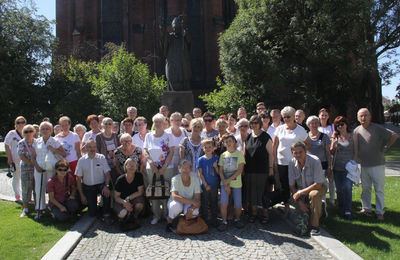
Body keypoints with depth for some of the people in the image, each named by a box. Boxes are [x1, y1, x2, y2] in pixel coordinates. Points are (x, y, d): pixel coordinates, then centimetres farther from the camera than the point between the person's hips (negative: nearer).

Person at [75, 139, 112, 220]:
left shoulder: (101, 157, 0)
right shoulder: (81, 160, 1)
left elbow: (107, 173, -4)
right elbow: (78, 179, 3)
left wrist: (106, 186, -23)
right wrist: (81, 195, -1)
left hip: (101, 184, -1)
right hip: (88, 187, 1)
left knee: (106, 192, -36)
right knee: (92, 213, -6)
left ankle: (106, 214, -15)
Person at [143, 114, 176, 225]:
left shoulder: (168, 136, 2)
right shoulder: (148, 136, 9)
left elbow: (171, 152, -3)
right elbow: (145, 151, 7)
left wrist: (164, 167, -11)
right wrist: (151, 164, -8)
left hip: (167, 168, -2)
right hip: (152, 168, 2)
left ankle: (167, 214, 12)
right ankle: (156, 215, 15)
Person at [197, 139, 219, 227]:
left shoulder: (216, 158, 1)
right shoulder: (201, 160, -3)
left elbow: (219, 173, 2)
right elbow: (200, 173, -4)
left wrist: (216, 166, -18)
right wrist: (206, 185, -8)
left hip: (214, 185, 1)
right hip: (205, 185, -1)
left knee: (214, 203, 9)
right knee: (204, 203, 5)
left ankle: (214, 220, 21)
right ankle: (204, 220, 17)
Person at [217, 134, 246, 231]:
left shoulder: (239, 154, -2)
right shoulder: (223, 155, 7)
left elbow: (240, 170, -8)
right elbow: (221, 171, 4)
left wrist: (229, 180, -13)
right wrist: (225, 184, -7)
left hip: (236, 183, -1)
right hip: (224, 183, 2)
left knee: (238, 205, 2)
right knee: (223, 203, -10)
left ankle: (237, 219, 26)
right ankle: (224, 222, 5)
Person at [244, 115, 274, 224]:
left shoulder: (266, 137, -5)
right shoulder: (248, 137, 9)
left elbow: (270, 154, -5)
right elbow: (244, 154, 14)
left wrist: (271, 167, -8)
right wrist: (243, 167, 9)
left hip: (262, 170, -4)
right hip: (249, 170, 4)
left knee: (263, 191, 2)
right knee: (251, 191, 9)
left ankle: (265, 213, 15)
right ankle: (253, 212, 24)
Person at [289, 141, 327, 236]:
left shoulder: (315, 161, -25)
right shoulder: (292, 163, -13)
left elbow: (318, 184, -26)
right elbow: (291, 185, -6)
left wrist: (300, 192, -25)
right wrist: (300, 202, -16)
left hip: (318, 187, -4)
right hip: (301, 189, 4)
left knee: (314, 195, -36)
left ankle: (314, 226, -19)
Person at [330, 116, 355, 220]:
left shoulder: (352, 136, 1)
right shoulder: (335, 137, 7)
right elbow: (331, 152, 8)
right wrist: (333, 145, -11)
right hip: (337, 167, 3)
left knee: (347, 188, -12)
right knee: (339, 189, 9)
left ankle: (348, 211, -4)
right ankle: (341, 210, 21)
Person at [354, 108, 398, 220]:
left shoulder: (377, 128, -9)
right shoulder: (357, 131, 6)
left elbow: (394, 135, -10)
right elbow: (355, 147, 11)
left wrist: (385, 148, -5)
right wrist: (355, 158, 2)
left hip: (377, 164, -4)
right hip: (364, 165, 4)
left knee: (379, 189, 2)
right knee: (365, 188, 13)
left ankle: (380, 211, 11)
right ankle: (366, 208, 26)